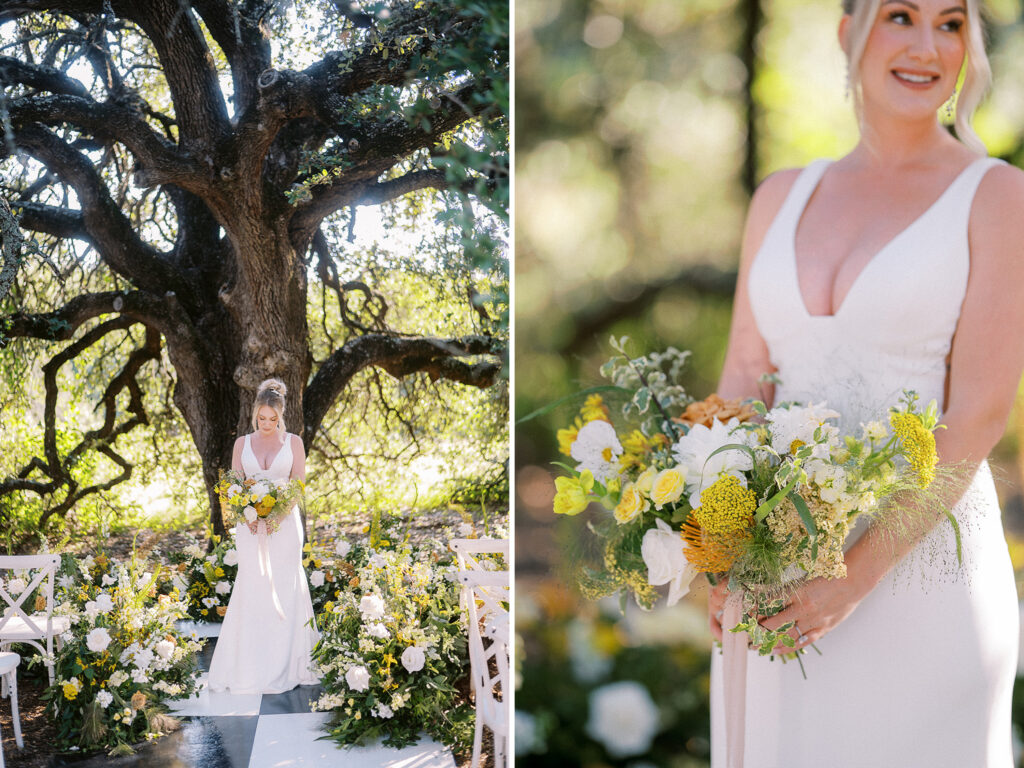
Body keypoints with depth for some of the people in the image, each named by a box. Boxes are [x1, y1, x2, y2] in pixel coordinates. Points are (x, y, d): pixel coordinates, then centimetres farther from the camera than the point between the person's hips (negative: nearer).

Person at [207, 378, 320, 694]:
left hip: (284, 524, -1)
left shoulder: (293, 442, 5)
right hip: (250, 524, 1)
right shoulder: (242, 443, 8)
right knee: (252, 591, -2)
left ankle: (285, 664, 6)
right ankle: (251, 665, 4)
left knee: (284, 590, -1)